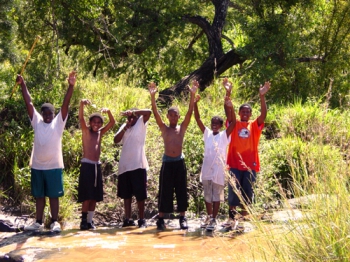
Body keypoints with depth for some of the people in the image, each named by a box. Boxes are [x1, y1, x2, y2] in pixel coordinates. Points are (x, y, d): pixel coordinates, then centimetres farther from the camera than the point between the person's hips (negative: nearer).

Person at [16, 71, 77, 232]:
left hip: (54, 166, -3)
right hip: (37, 166, 3)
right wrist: (22, 84, -5)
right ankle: (38, 223, 17)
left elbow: (65, 104, -9)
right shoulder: (37, 122, 7)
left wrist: (71, 86, -20)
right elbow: (29, 103, 2)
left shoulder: (58, 122, 1)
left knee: (54, 195, 2)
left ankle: (55, 222, 8)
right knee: (38, 196, 10)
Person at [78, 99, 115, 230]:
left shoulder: (100, 132, 13)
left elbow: (112, 123, 8)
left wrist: (108, 111, -11)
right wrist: (82, 104, -35)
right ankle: (84, 221, -5)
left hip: (97, 166, 6)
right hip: (87, 165, -6)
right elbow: (81, 119, -18)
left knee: (95, 196, 7)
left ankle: (90, 221, 12)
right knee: (87, 196, -9)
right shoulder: (86, 131, -1)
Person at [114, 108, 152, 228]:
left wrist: (133, 112, -13)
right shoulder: (124, 126, 16)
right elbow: (116, 140, 1)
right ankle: (128, 219, 11)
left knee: (140, 194, -1)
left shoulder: (141, 124, 6)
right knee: (126, 194, 6)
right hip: (124, 165, 4)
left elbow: (148, 112, -11)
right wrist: (125, 127, -7)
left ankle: (142, 219, 5)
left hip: (138, 165, -4)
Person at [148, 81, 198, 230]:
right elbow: (155, 113, -8)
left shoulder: (182, 128, 6)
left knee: (181, 191, 4)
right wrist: (153, 96, -21)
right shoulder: (164, 128, 5)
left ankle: (182, 218, 11)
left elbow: (190, 112, -4)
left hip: (179, 163, 1)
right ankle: (161, 219, 8)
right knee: (164, 192, 2)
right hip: (167, 163, -1)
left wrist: (192, 95, -17)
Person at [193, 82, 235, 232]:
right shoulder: (207, 134, 8)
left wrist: (229, 107, -25)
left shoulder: (224, 135, 0)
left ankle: (213, 220, 5)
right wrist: (195, 104, -10)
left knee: (216, 196, 1)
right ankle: (209, 217, 26)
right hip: (206, 169, 4)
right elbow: (198, 120, 2)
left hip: (218, 170, -4)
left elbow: (232, 122, -13)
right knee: (207, 196, 13)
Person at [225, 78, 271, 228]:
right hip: (235, 164, -1)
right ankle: (231, 218, 4)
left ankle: (244, 218, 14)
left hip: (250, 165, 1)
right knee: (233, 191, 0)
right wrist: (228, 93, -22)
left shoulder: (255, 125, 8)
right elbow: (228, 111, -8)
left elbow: (264, 114, -7)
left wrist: (262, 96, -20)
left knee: (247, 192, 6)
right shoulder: (234, 124, 5)